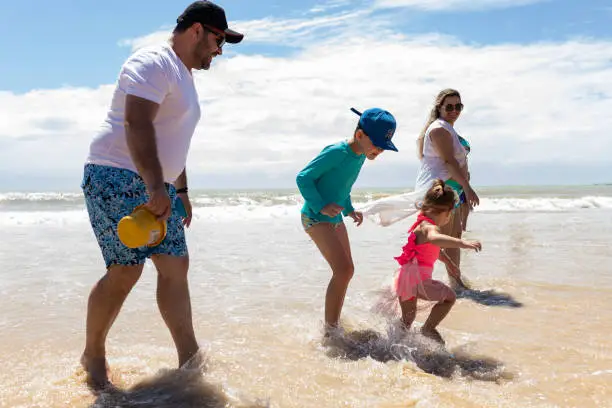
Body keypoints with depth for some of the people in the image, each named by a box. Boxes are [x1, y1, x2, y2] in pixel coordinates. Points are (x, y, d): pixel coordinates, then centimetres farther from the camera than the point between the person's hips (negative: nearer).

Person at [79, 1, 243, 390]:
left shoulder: (184, 75, 20)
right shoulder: (154, 63, -12)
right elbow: (137, 125, -25)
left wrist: (181, 190, 24)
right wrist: (157, 189, -31)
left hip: (155, 187, 10)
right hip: (118, 178, -10)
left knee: (176, 265, 3)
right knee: (126, 270, -10)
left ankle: (190, 359, 6)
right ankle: (93, 354, 10)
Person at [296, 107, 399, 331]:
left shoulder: (360, 155, 4)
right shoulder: (336, 152, -22)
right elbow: (303, 177, -19)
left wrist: (349, 210, 11)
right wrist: (321, 206, -27)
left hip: (335, 219, 9)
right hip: (315, 218, -9)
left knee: (346, 271, 14)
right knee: (344, 269, -18)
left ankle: (334, 322, 29)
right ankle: (329, 328, -8)